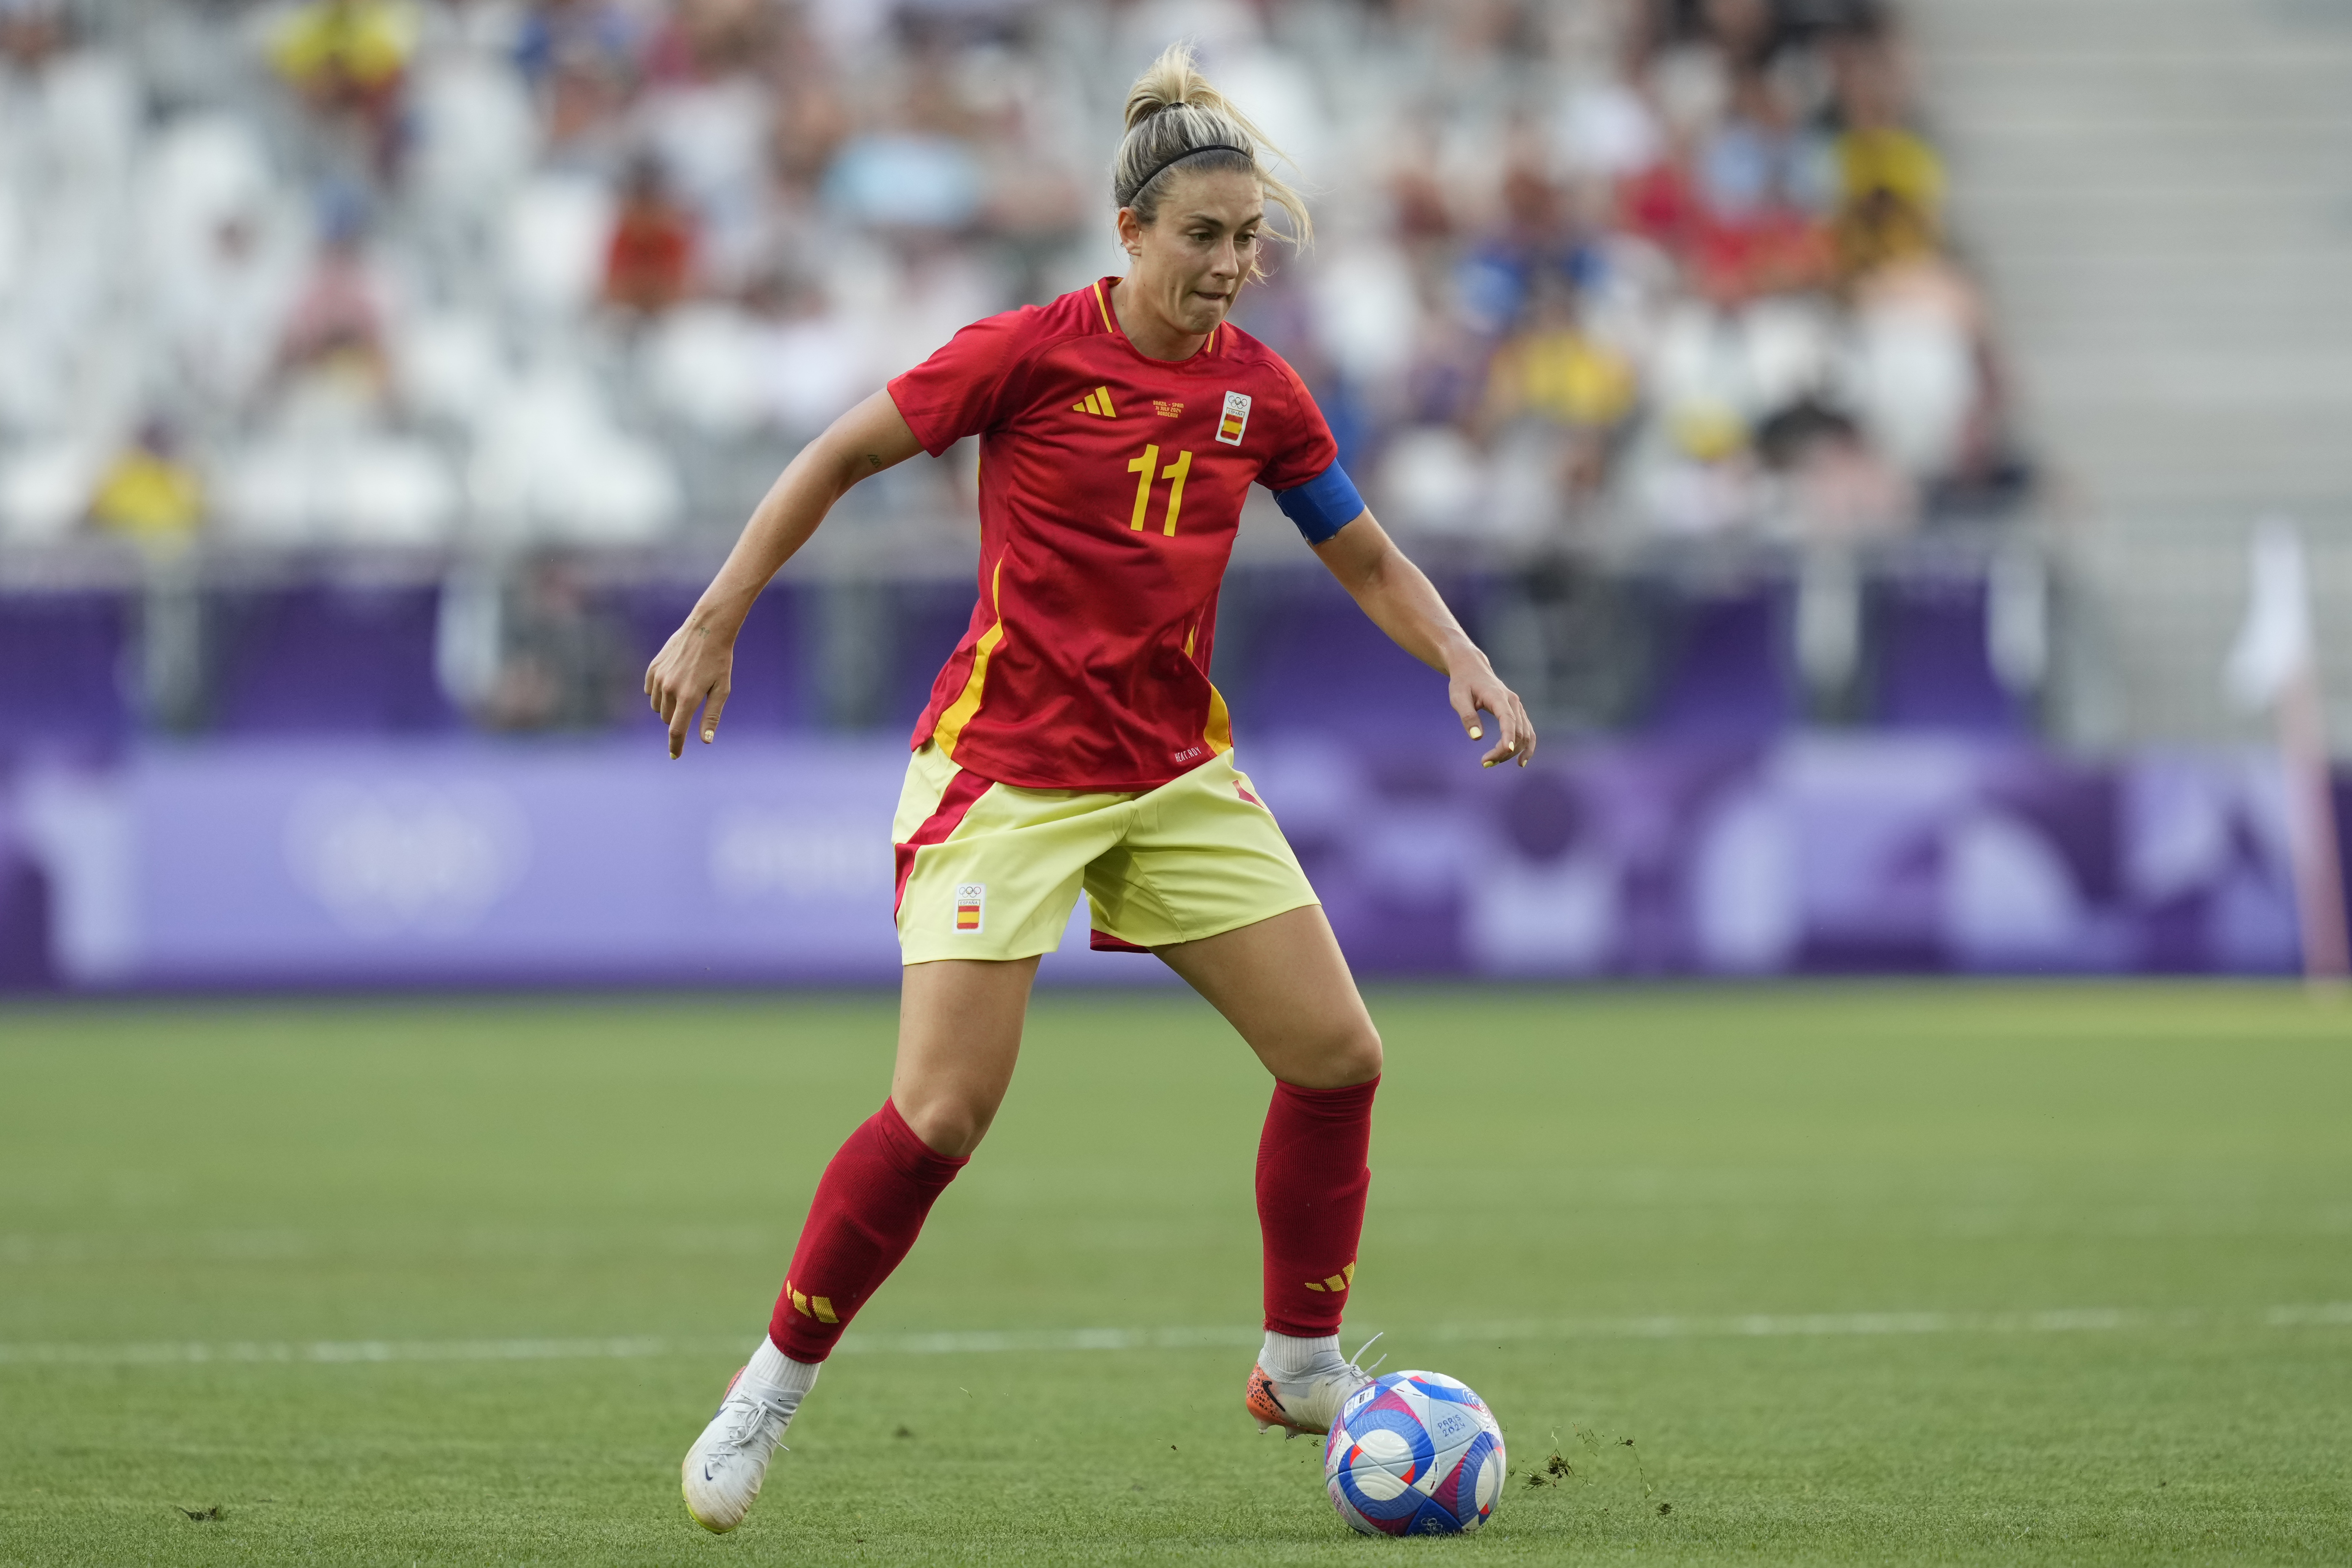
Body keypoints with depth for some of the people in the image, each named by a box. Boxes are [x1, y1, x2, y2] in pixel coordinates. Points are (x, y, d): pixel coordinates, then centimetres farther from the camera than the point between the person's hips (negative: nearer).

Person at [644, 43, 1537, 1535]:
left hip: (1178, 771, 5)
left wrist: (1466, 667, -4)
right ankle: (772, 1389, 1)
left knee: (1338, 1053, -1)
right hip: (1009, 767, -5)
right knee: (944, 1113, -15)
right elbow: (838, 459, -4)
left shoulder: (1261, 391, 2)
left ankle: (1304, 1367, 17)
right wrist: (714, 626, -7)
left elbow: (1369, 561, 13)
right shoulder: (1031, 352, -12)